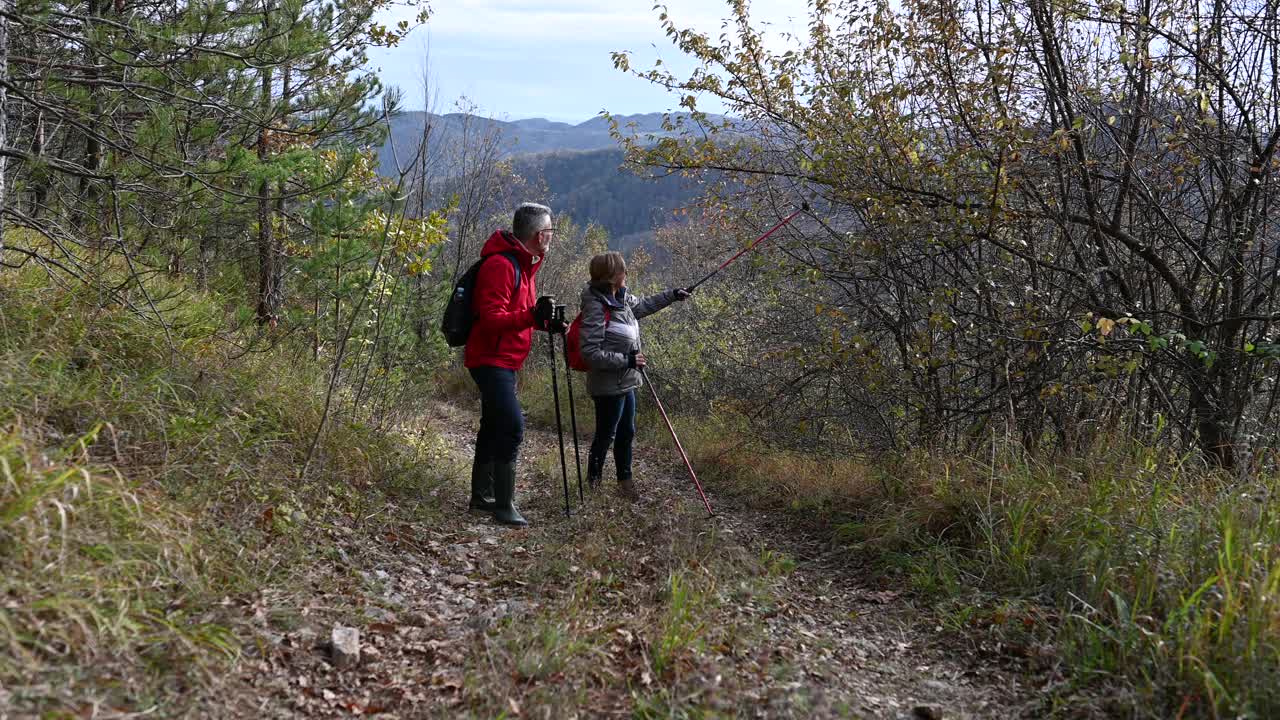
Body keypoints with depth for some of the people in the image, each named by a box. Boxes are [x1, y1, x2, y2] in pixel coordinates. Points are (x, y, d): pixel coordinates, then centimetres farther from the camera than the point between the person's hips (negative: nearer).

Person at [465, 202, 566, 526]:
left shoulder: (525, 264, 14)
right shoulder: (500, 265, -20)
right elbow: (490, 319, -26)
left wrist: (546, 322, 7)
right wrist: (532, 316, -38)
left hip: (505, 361, 11)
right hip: (491, 360, -11)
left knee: (495, 426, 15)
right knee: (513, 426, -17)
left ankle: (481, 497, 25)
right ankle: (503, 506, -12)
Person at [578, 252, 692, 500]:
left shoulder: (621, 298, 2)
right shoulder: (596, 307, -24)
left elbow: (643, 305, 25)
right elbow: (590, 352, -25)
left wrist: (672, 295, 25)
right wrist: (627, 360, -23)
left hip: (625, 382, 9)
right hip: (609, 386, -9)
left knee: (626, 433, 18)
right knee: (606, 435, 6)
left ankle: (625, 480, 32)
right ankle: (593, 483, 24)